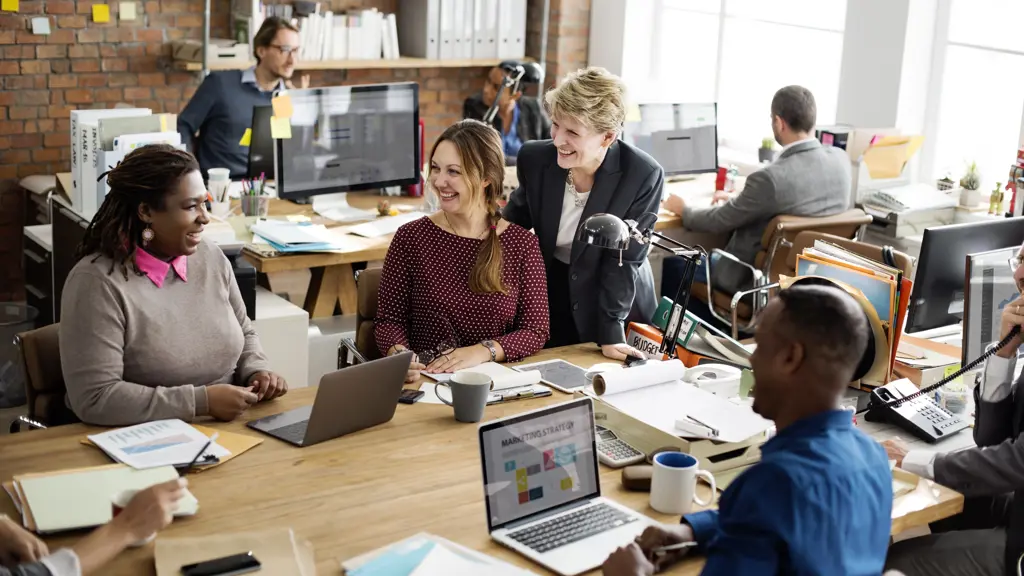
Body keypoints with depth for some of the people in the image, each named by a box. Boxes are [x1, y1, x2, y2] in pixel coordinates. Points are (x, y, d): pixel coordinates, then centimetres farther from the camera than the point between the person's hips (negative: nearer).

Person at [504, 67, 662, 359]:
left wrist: (610, 332, -22)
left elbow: (624, 260, -18)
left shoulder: (644, 175, -23)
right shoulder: (534, 158, -15)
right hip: (549, 298, 2)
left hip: (619, 303, -2)